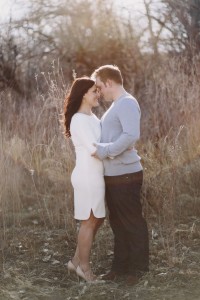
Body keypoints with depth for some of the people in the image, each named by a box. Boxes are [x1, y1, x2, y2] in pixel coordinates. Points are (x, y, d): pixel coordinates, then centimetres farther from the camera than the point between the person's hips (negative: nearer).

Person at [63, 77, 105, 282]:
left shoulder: (91, 117, 14)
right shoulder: (79, 120, -16)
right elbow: (94, 149, -20)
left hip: (93, 175, 10)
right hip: (88, 176, -10)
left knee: (97, 220, 17)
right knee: (89, 222, 3)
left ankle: (77, 261, 27)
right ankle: (84, 267, 19)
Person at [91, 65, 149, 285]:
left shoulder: (127, 103, -13)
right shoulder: (116, 106, 17)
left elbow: (131, 136, -25)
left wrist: (104, 151, -22)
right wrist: (98, 147, 6)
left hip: (126, 174, -9)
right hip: (113, 175, 9)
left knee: (133, 222, 3)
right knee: (118, 223, 15)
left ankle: (138, 267, 15)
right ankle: (121, 265, 25)